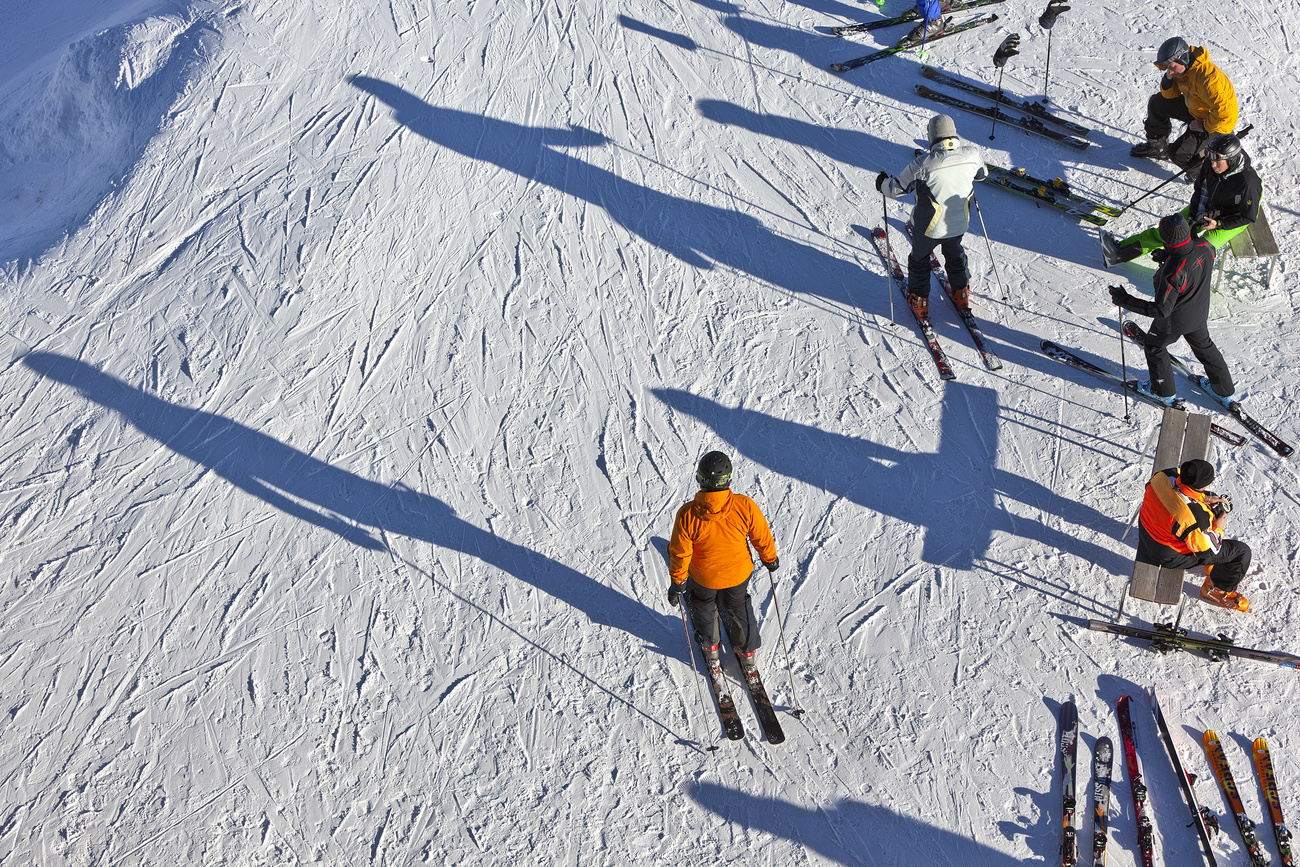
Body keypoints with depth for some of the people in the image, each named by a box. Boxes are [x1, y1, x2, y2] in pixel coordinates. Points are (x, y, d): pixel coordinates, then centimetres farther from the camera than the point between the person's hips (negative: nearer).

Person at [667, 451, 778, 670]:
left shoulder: (687, 515, -34)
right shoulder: (745, 507, -32)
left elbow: (680, 554, -19)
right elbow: (762, 539, -14)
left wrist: (677, 582, 0)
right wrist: (770, 559, 8)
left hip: (703, 576, -1)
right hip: (738, 573, 1)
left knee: (704, 606, 33)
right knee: (739, 608, 31)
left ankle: (709, 646, 57)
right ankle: (747, 652, 53)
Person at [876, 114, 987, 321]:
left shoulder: (923, 164, -30)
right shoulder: (972, 154, -17)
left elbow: (897, 188, -18)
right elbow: (982, 173, 7)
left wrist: (883, 182, 4)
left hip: (928, 227, -4)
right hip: (959, 224, 4)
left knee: (919, 260, 25)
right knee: (955, 256, 33)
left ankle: (919, 302, 36)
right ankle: (962, 295, 47)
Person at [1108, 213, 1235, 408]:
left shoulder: (1172, 273, -43)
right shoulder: (1205, 247, -22)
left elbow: (1161, 310, -33)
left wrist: (1126, 301, -31)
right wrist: (1168, 256, 1)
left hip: (1173, 321, -6)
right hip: (1200, 314, 6)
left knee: (1155, 347, 24)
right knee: (1204, 347, 31)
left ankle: (1165, 393, 45)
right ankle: (1226, 393, 48)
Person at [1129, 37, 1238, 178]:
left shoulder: (1206, 77, -37)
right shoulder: (1182, 68, -9)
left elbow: (1224, 112, -37)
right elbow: (1171, 95, 4)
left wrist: (1205, 126, -23)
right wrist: (1168, 79, -16)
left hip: (1216, 124, -9)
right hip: (1195, 110, 10)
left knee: (1177, 154, -22)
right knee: (1157, 102, 15)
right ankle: (1157, 145, 33)